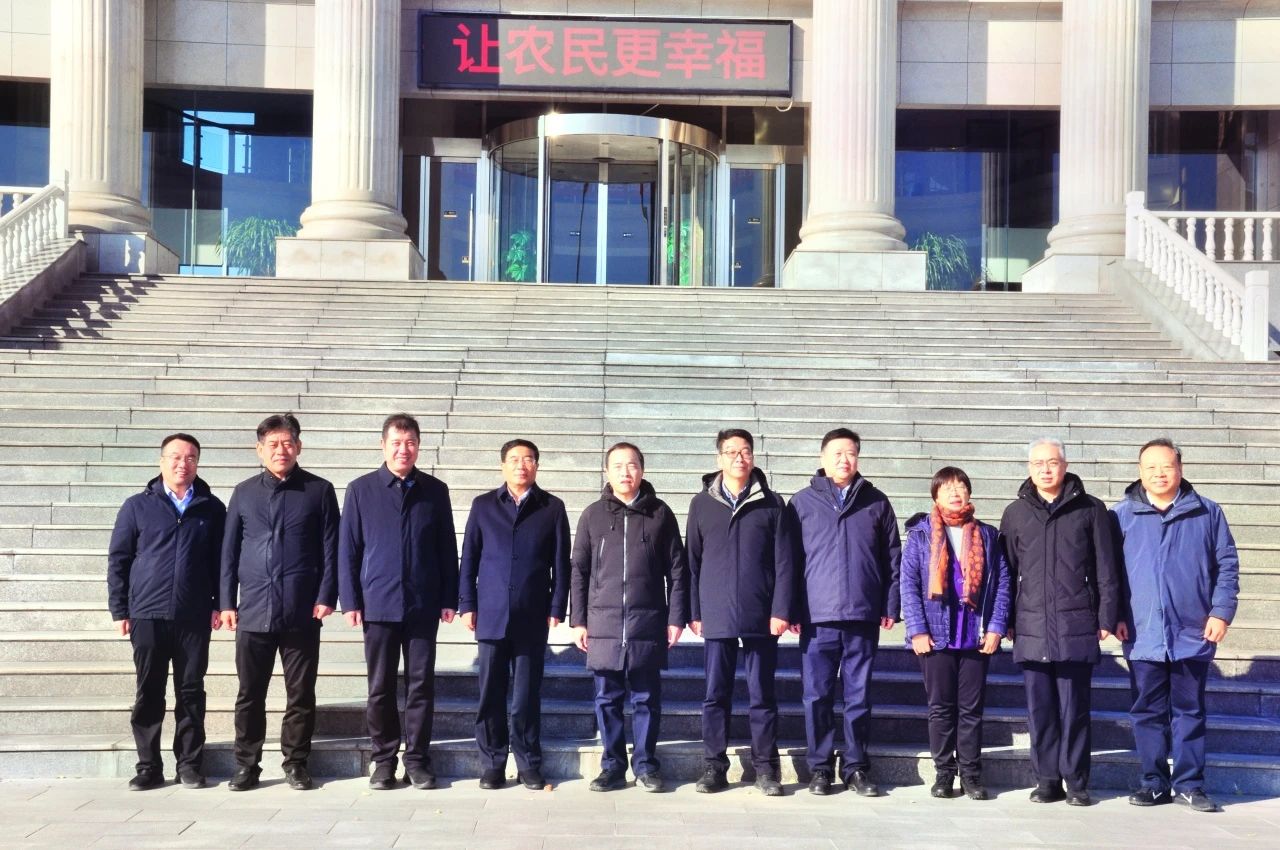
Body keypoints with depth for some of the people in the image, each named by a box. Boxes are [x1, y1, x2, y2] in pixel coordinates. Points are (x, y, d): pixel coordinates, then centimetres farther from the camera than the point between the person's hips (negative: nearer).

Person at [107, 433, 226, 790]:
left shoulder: (211, 508, 7)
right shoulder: (138, 506, 5)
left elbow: (221, 559, 9)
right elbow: (118, 560, 6)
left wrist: (220, 604, 1)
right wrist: (119, 610, 1)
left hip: (194, 617, 0)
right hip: (147, 615, 0)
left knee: (191, 693, 6)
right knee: (148, 694, 4)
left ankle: (190, 764, 14)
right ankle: (149, 767, 13)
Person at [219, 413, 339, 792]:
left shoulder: (319, 491, 4)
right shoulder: (244, 493, 9)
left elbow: (331, 548, 2)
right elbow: (229, 550, 10)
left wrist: (326, 596, -6)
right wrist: (227, 601, 5)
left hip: (302, 612, -1)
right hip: (254, 611, 1)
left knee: (301, 695, 5)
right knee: (250, 694, 6)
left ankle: (296, 763, 16)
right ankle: (246, 765, 15)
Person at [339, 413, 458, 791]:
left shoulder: (435, 491, 6)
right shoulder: (361, 490, 3)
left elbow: (447, 548, 7)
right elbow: (348, 549, 3)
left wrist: (449, 598, 3)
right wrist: (350, 600, -2)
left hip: (423, 605, 1)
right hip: (378, 604, -1)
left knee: (421, 686, 4)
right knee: (380, 688, 6)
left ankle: (417, 760, 13)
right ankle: (384, 760, 16)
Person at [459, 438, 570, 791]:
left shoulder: (552, 508, 6)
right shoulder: (484, 506, 8)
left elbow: (561, 562, 5)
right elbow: (469, 558, 8)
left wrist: (557, 608, -1)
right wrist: (467, 605, 2)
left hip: (532, 618, -1)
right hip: (491, 615, 1)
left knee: (527, 695, 4)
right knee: (491, 694, 3)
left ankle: (529, 765, 13)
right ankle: (492, 764, 12)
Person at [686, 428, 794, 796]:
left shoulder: (771, 504, 5)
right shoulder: (702, 503, 8)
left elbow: (784, 561, 1)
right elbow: (693, 561, 9)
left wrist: (781, 610, -6)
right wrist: (694, 612, 4)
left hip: (761, 617, -1)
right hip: (717, 617, 1)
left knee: (762, 695, 5)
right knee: (716, 695, 5)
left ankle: (766, 767, 13)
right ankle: (714, 766, 13)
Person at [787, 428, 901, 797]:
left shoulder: (876, 503, 9)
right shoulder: (803, 502, 6)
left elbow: (892, 558, 9)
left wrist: (890, 606, 3)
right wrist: (790, 609, -1)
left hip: (863, 616, 1)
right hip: (817, 617, -1)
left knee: (859, 696, 7)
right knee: (817, 696, 3)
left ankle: (856, 767, 15)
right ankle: (819, 767, 12)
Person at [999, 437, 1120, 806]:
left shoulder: (1090, 510, 5)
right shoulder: (1016, 513, 11)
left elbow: (1106, 569, 4)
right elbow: (1007, 571, 12)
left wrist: (1106, 617, -1)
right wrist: (1006, 621, 8)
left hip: (1077, 625, -2)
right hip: (1031, 626, 2)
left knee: (1074, 706, 0)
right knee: (1039, 707, 5)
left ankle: (1076, 782, 8)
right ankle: (1047, 780, 12)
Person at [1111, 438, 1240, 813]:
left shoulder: (1207, 513, 5)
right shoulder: (1122, 515, 3)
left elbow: (1227, 566, 5)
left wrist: (1221, 611, -4)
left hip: (1192, 634, 0)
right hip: (1143, 636, 0)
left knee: (1189, 711, 7)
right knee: (1148, 712, 6)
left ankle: (1189, 784, 15)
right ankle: (1155, 783, 16)